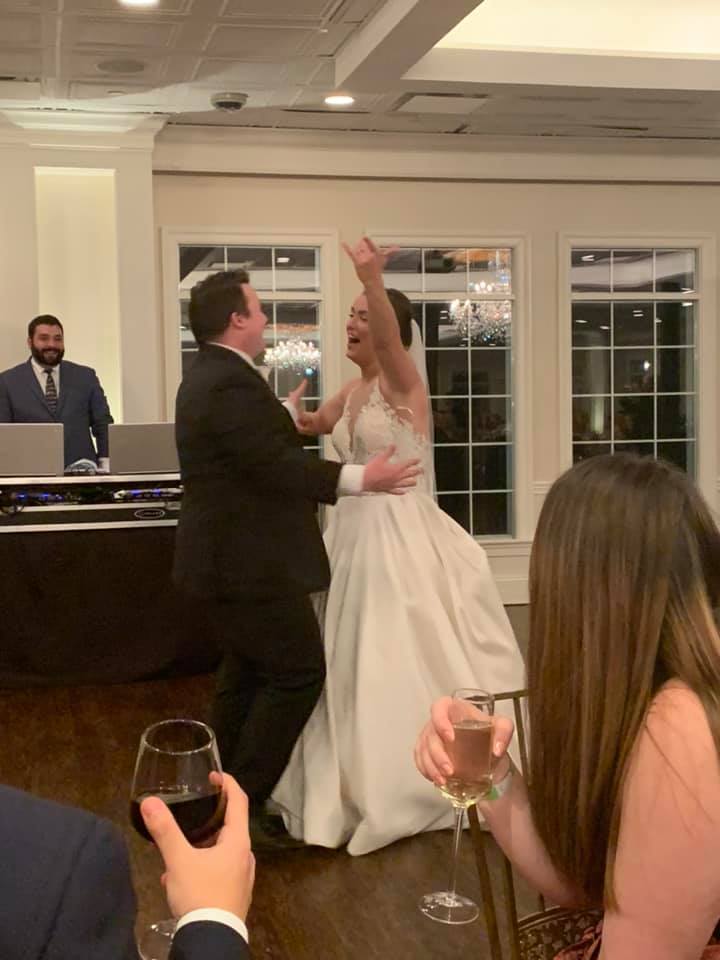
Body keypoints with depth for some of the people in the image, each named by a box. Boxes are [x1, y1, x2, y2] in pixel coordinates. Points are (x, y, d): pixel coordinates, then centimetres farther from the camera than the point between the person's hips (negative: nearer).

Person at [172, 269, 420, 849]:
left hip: (230, 556, 11)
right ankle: (244, 805, -1)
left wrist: (286, 415, 37)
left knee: (246, 673, 18)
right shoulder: (232, 383, -21)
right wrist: (361, 479, -22)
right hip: (252, 562, -11)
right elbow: (275, 465, -26)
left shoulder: (209, 377, 13)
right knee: (299, 673, -4)